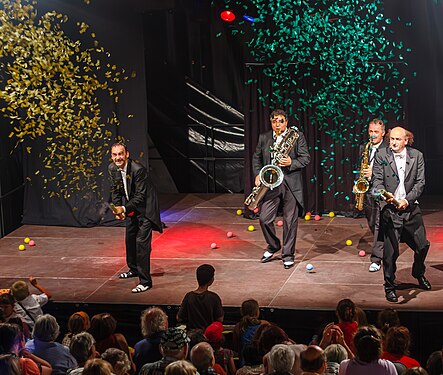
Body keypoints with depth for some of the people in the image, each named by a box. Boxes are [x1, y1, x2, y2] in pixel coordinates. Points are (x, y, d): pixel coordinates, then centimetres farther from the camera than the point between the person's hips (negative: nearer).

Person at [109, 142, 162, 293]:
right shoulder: (112, 168, -5)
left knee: (142, 242, -14)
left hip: (144, 208, -8)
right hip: (130, 209, 8)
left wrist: (125, 209, -32)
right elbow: (115, 190, 7)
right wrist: (117, 208, -7)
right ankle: (134, 269, 45)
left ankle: (145, 281, -10)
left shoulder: (138, 169, -29)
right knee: (130, 238, 22)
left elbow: (140, 196, -26)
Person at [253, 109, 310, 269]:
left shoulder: (297, 136, 1)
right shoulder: (263, 138, 10)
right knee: (264, 219, -2)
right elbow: (256, 158, 17)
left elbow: (306, 158, -1)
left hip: (291, 184, -2)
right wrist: (257, 174, 0)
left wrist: (291, 163, -19)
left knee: (290, 221, 2)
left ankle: (288, 255, 13)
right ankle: (273, 246, 23)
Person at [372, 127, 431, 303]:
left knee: (422, 245, 11)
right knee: (390, 251, -4)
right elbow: (377, 180, -3)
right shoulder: (381, 156, 0)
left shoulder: (417, 156, 4)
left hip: (410, 207, 3)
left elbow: (420, 182, 1)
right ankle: (389, 287, 10)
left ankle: (419, 273, 41)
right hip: (389, 209, -2)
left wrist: (407, 199, -12)